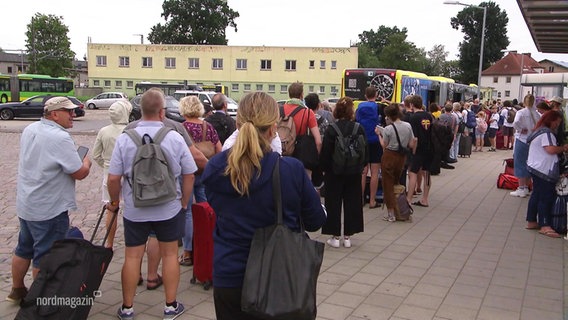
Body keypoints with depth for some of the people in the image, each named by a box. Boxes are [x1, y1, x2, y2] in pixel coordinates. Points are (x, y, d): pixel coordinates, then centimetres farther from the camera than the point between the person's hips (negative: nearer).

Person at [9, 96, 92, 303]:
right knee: (45, 257, 5)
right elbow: (80, 173, -21)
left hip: (26, 204, 9)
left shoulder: (30, 130, 4)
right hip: (49, 209, -9)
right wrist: (86, 162, 0)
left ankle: (17, 290, 38)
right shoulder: (60, 137, -23)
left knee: (24, 249, 22)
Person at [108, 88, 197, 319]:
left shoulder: (125, 139, -10)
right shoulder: (175, 138, -10)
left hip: (135, 210, 1)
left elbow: (113, 178, -7)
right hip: (169, 209, 0)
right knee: (169, 255, 13)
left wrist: (114, 201, 11)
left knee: (132, 257, 12)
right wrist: (184, 202, 10)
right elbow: (189, 175, -4)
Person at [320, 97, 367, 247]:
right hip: (354, 173, 3)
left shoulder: (331, 129, -12)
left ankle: (336, 236, 11)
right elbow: (365, 151, 2)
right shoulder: (359, 129, -5)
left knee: (334, 203, 7)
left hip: (334, 173, -2)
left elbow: (325, 153, -9)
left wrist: (324, 169, 3)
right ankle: (347, 236, 16)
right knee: (352, 203, 11)